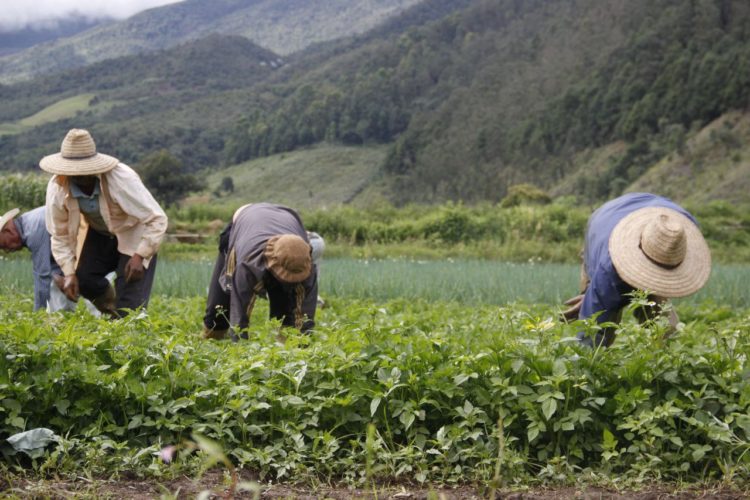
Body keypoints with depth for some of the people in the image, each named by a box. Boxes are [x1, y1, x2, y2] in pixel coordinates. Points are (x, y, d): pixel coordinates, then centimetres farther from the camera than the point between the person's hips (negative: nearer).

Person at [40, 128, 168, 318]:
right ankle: (112, 315, 20)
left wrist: (140, 256, -38)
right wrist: (69, 272, -17)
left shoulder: (122, 180, -35)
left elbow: (157, 220, -30)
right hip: (98, 233, 4)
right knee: (83, 279, -10)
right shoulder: (57, 188, -22)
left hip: (133, 233, -4)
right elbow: (60, 235, -7)